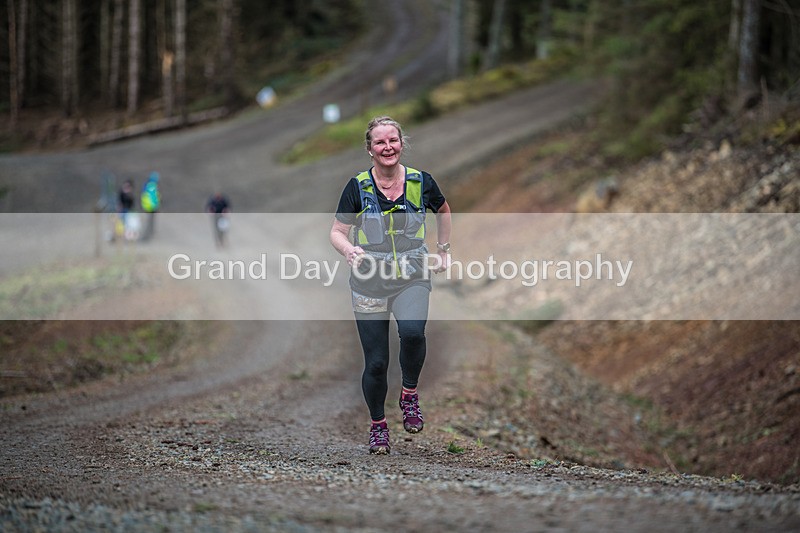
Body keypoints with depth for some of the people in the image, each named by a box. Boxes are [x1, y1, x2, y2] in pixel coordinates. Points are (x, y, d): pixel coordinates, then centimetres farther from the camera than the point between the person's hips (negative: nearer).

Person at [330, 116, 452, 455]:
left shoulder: (421, 182, 0)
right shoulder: (358, 186, -4)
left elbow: (443, 211, 21)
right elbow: (337, 232, -1)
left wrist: (443, 249, 18)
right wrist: (349, 250, -22)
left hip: (412, 277, 0)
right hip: (370, 281, 0)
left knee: (412, 332, -30)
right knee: (375, 362, 0)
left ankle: (409, 394, -3)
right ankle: (377, 425, 25)